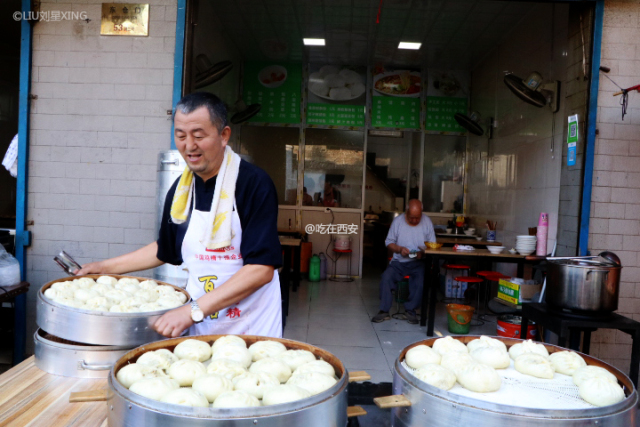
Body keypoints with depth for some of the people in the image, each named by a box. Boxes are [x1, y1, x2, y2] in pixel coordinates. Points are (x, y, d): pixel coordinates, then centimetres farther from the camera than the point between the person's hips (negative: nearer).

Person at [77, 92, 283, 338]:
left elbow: (262, 268, -23)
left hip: (250, 329, -4)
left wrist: (194, 311, -26)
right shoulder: (180, 189, 3)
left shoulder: (254, 183, -17)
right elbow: (164, 250, 20)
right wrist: (104, 267, 19)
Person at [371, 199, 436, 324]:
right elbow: (389, 242, 6)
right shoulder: (398, 221, 1)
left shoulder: (427, 222, 0)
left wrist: (423, 253, -20)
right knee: (386, 277, -25)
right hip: (399, 262, 1)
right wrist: (399, 249, -14)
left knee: (421, 280, -30)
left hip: (418, 263, -1)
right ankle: (384, 311, -12)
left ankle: (410, 310, -10)